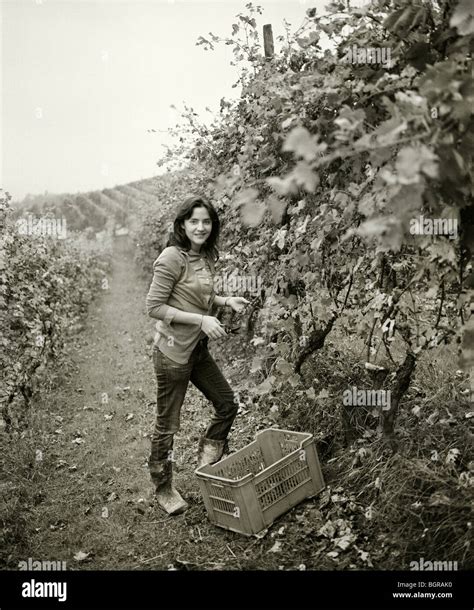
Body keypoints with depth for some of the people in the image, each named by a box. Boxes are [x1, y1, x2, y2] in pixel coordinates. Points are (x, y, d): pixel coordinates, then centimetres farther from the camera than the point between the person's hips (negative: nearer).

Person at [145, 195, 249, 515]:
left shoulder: (206, 256, 6)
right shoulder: (172, 257, -18)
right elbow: (154, 306, -18)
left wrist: (226, 300, 2)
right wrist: (201, 320, -23)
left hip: (199, 349, 8)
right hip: (173, 352, -8)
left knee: (228, 404, 17)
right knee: (167, 425, 7)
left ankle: (207, 465, 37)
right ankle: (164, 489, 28)